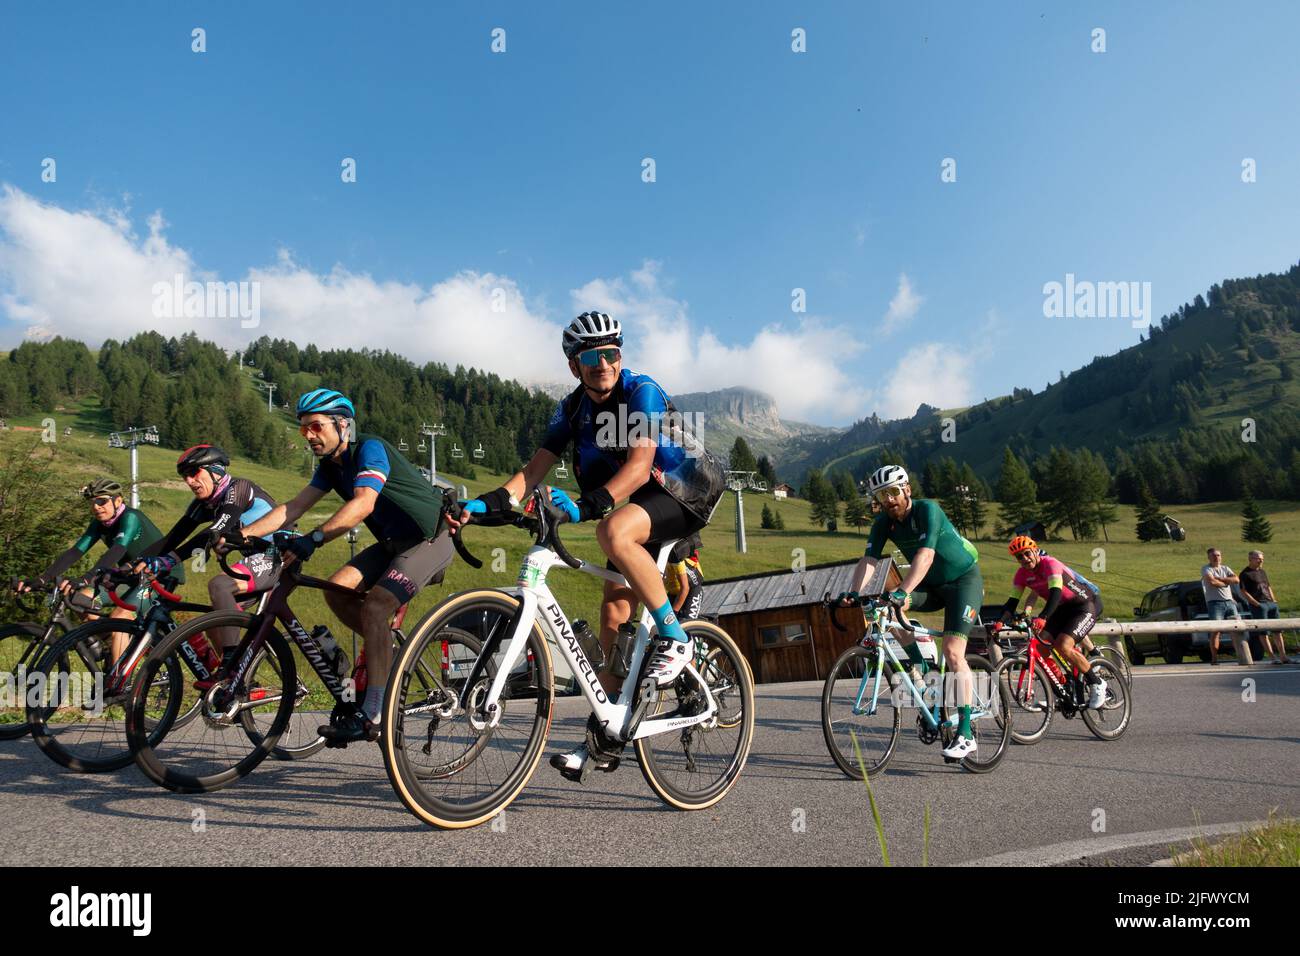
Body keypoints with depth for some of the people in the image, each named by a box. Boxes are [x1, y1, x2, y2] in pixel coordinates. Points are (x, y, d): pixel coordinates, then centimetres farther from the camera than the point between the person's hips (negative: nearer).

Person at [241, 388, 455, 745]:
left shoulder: (370, 449, -20)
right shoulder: (331, 465, 7)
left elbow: (363, 504, -37)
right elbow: (293, 507, 3)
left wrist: (313, 538, -45)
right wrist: (241, 533, -7)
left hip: (430, 539, -9)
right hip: (394, 542, 9)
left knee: (374, 607, -24)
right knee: (337, 589, -8)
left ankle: (371, 715, -20)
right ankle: (390, 652, 10)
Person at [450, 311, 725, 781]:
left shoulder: (642, 391, -19)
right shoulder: (573, 409, 0)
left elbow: (638, 466, -32)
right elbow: (535, 469, -7)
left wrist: (586, 505, -47)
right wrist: (487, 502, -25)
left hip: (687, 494, -6)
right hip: (637, 505, 7)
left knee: (614, 530, -37)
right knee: (613, 617, 0)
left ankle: (673, 638, -21)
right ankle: (604, 739, 10)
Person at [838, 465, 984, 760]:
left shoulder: (927, 509, -25)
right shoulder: (883, 523, -7)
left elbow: (925, 555, -38)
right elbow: (869, 560, -17)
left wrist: (903, 591, -51)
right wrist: (854, 593, -35)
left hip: (964, 580, -6)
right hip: (932, 585, 6)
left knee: (952, 651, -20)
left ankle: (966, 735, -16)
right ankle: (919, 666, -3)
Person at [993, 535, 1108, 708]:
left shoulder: (1050, 564, -25)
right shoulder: (1022, 574, -5)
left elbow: (1056, 593, -39)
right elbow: (1013, 601, -7)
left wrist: (1042, 618, -55)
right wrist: (1000, 621, -25)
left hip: (1087, 605, -7)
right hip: (1063, 609, 7)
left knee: (1062, 646, -25)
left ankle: (1097, 684, -4)